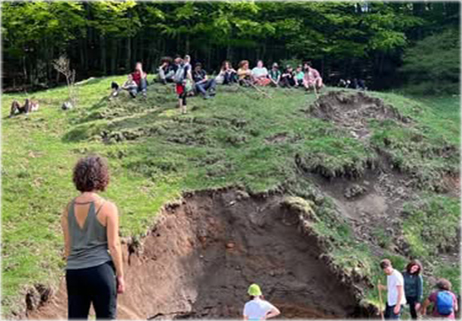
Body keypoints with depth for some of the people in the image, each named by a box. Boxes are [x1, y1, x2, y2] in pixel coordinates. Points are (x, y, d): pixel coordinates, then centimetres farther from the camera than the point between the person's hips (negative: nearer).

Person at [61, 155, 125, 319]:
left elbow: (67, 246, 9)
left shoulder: (69, 208, 5)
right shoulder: (107, 207, -9)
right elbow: (113, 245, -8)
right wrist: (120, 275, 0)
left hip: (73, 271, 5)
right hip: (100, 269, -4)